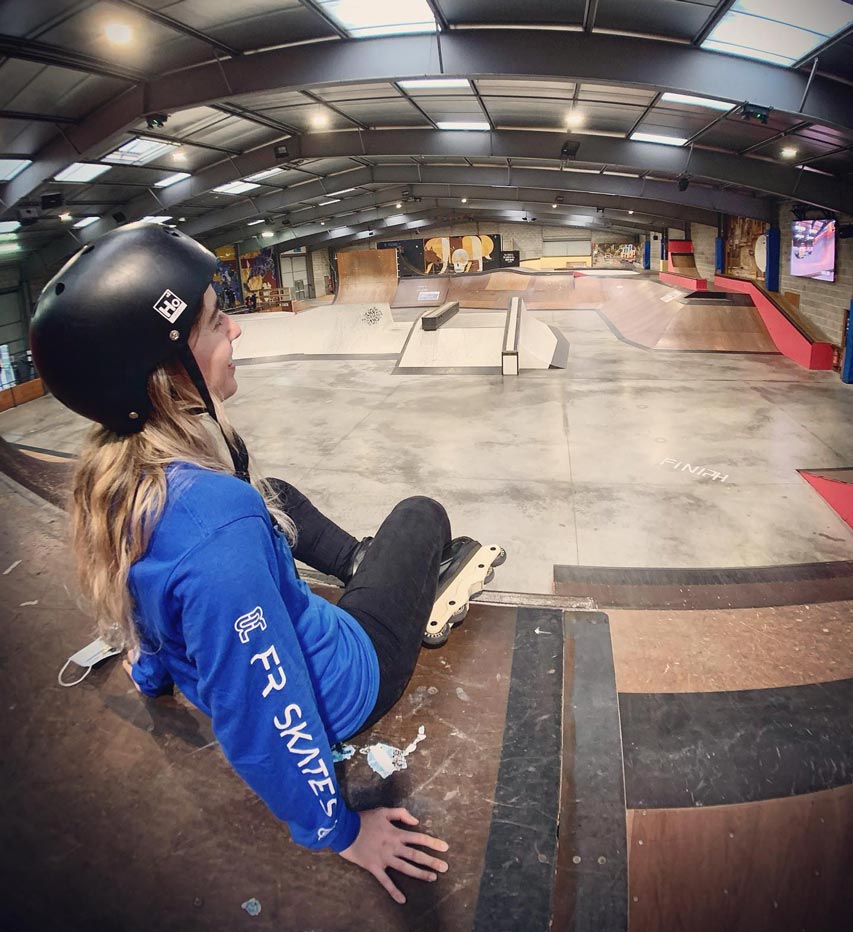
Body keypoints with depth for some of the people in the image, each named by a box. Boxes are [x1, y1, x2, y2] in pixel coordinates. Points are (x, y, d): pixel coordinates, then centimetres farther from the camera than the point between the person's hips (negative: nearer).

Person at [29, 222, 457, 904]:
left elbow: (144, 603, 4)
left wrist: (154, 674, 24)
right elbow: (266, 725, -32)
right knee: (421, 514, 12)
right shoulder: (219, 524, -43)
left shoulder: (107, 474, -16)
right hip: (337, 694, -6)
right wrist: (338, 829, -14)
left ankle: (358, 560, 44)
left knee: (277, 495, 24)